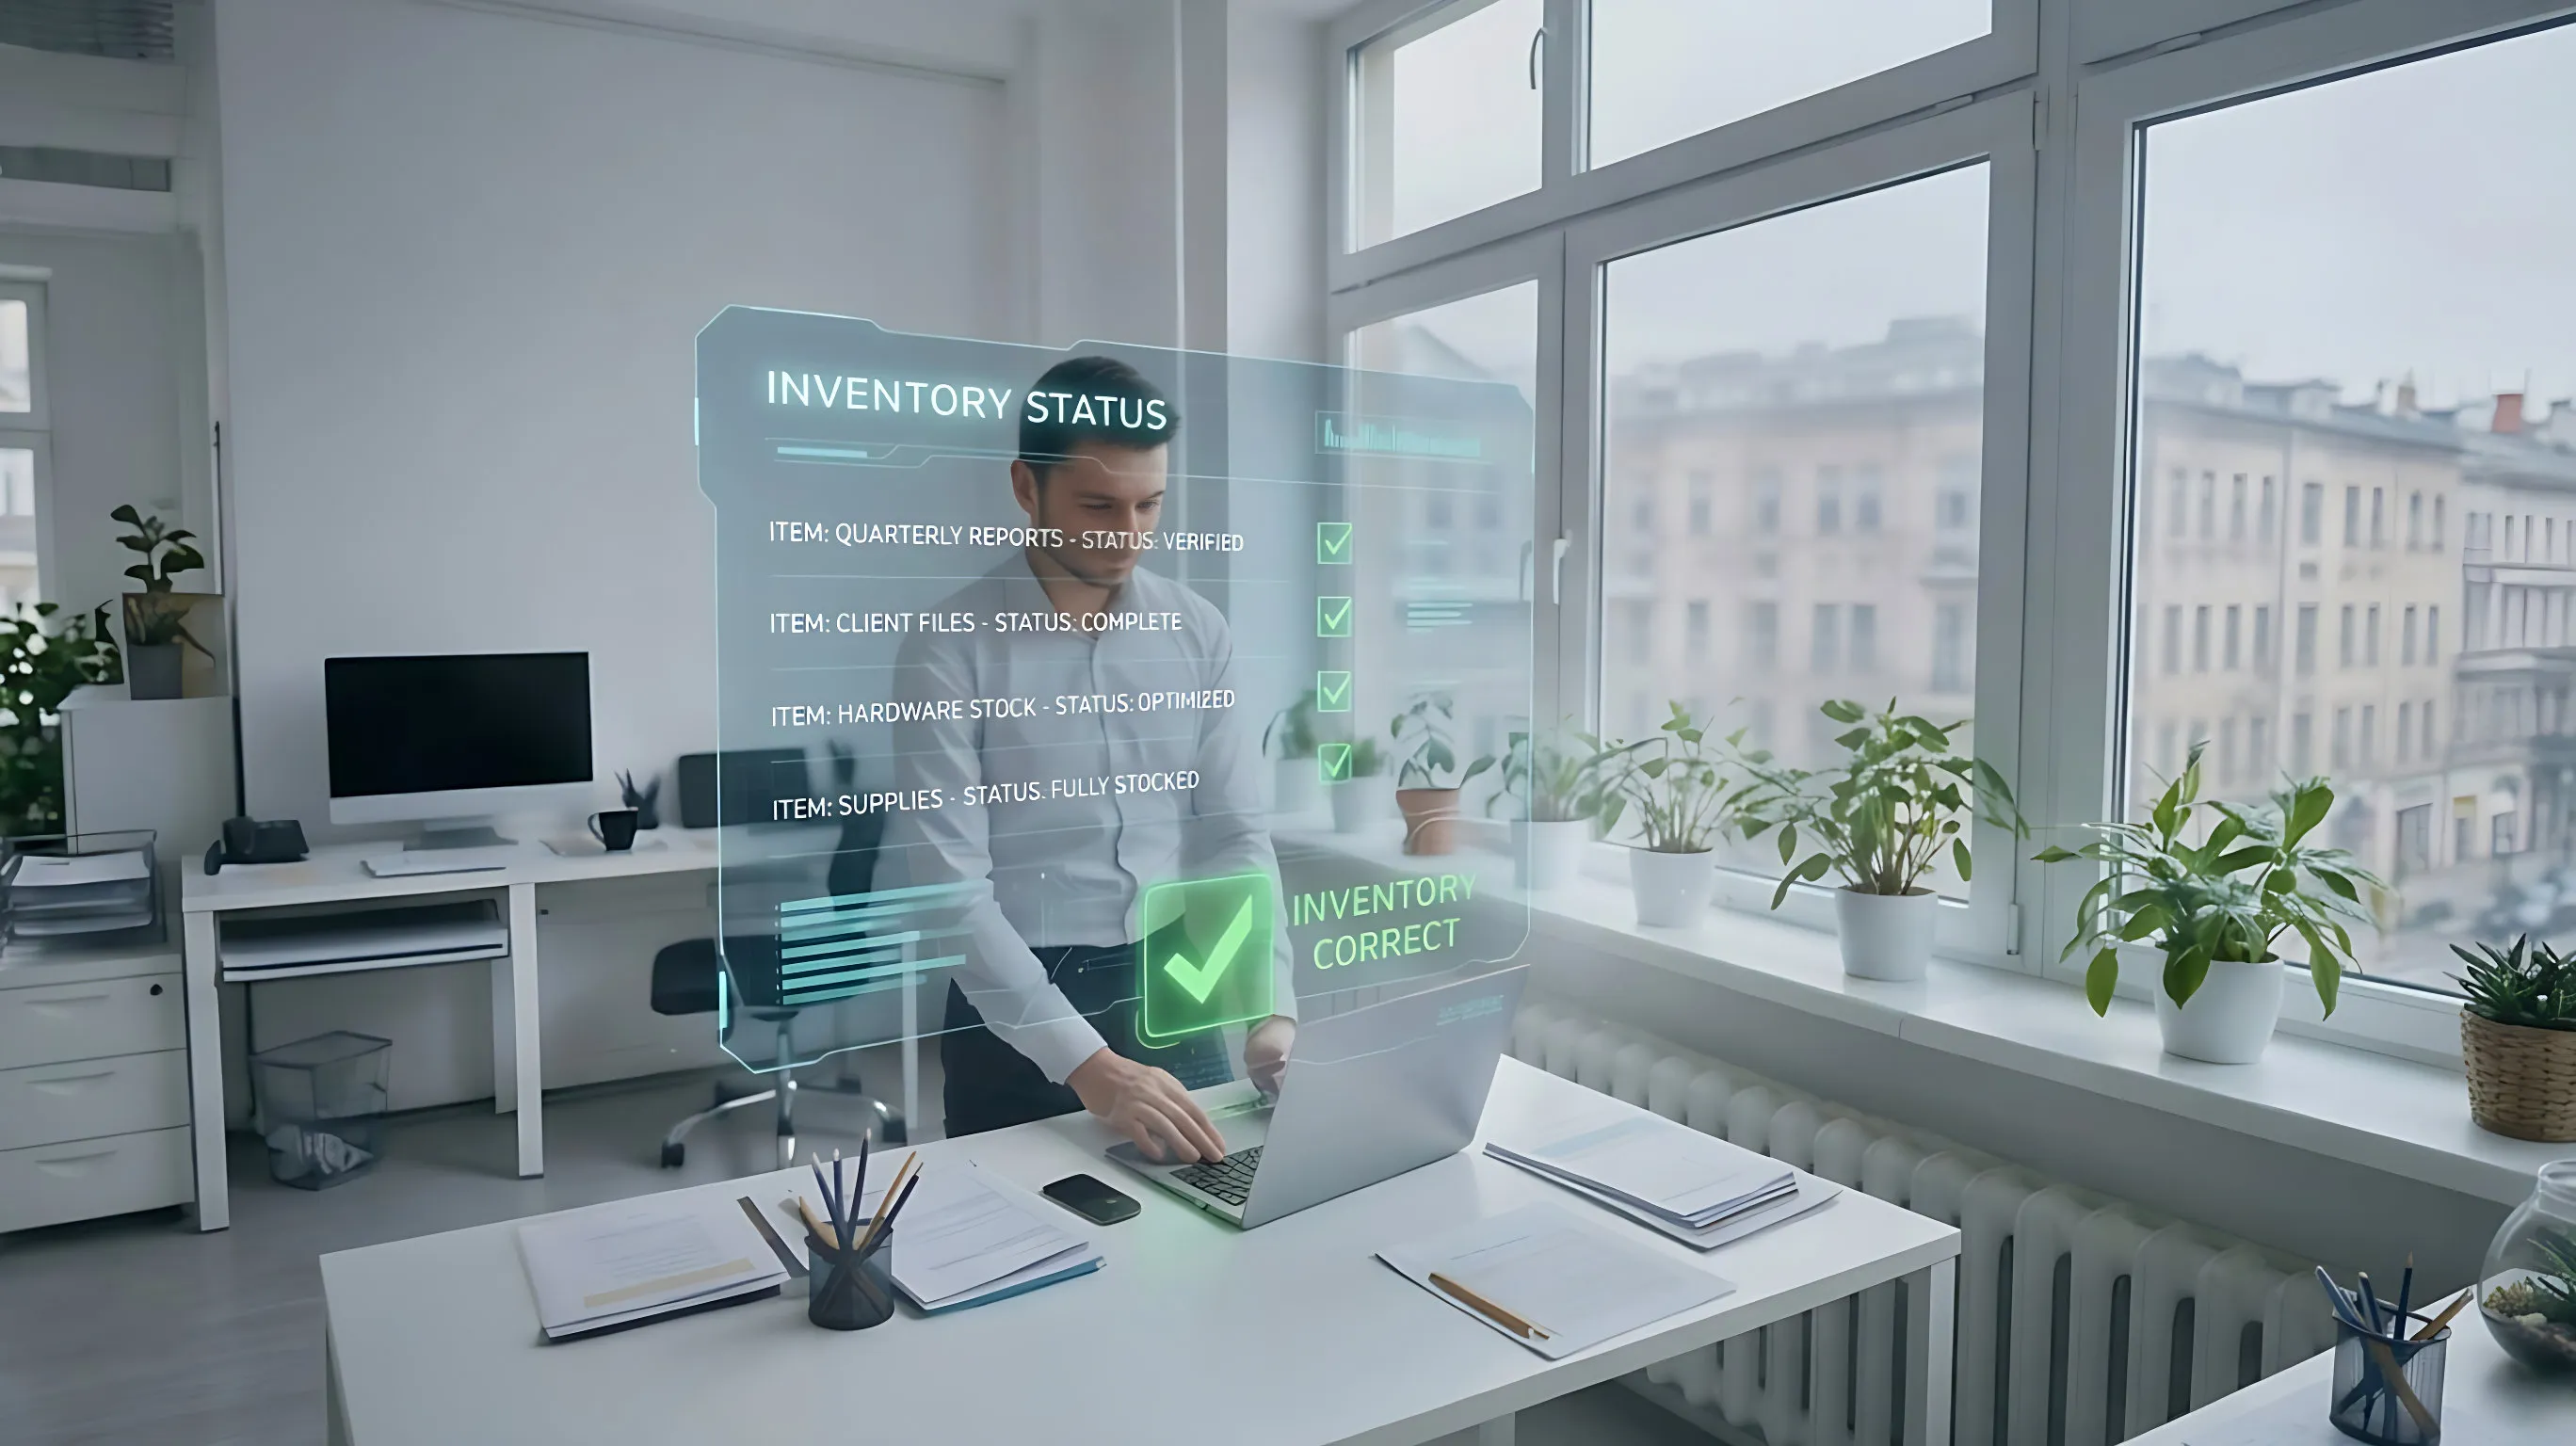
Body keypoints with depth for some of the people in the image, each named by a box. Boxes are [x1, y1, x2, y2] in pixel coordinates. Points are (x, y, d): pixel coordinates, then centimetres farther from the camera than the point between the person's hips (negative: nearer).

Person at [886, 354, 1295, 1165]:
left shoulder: (1199, 631, 1)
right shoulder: (952, 647, -12)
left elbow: (1234, 834, 2)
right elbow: (952, 886, -17)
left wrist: (1273, 1007, -12)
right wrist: (1086, 1061, -26)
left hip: (1173, 993, 4)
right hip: (1019, 1009, -3)